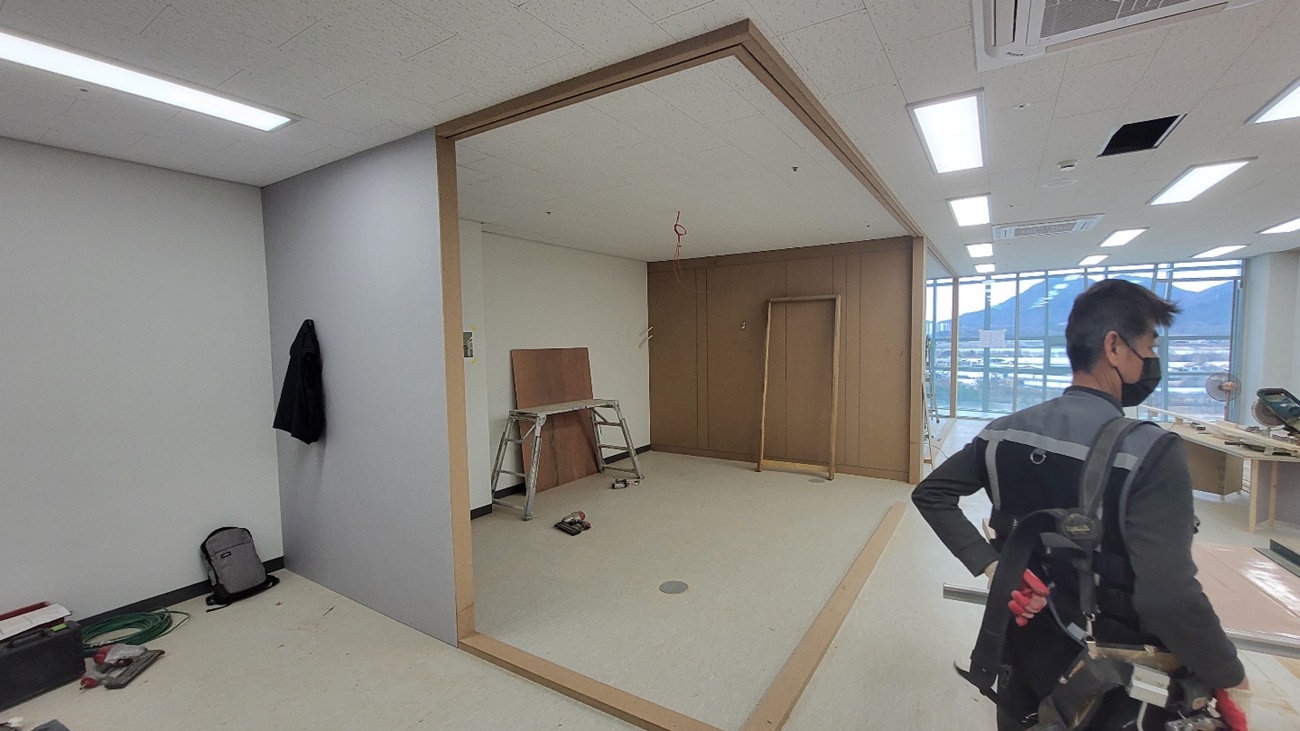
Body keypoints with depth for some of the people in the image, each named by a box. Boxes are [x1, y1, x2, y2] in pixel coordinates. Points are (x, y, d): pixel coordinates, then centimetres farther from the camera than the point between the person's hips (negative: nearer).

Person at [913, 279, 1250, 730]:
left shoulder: (1005, 433, -9)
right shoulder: (1150, 452, -25)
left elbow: (930, 494, -7)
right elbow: (1168, 598, -29)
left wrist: (989, 564, -7)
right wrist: (1229, 677, -12)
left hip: (1023, 646, 4)